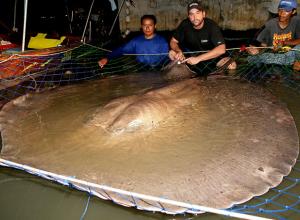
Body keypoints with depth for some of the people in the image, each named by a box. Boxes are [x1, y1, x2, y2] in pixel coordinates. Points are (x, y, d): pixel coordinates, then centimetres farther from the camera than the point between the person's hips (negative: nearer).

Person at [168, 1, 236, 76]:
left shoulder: (212, 25, -22)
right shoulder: (185, 24, -13)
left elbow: (221, 49, -32)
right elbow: (173, 41, -3)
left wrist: (198, 58, -39)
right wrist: (179, 51, -27)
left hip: (211, 56, -3)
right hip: (191, 55, 3)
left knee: (231, 64, -27)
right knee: (172, 53, -18)